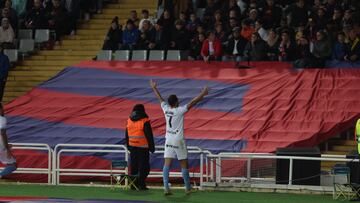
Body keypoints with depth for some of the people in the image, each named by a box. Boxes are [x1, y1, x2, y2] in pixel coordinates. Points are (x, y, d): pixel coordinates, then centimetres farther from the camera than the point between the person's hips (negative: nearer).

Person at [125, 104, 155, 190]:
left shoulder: (129, 121, 6)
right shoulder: (144, 121, -12)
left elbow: (127, 135, 13)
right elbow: (149, 135, -11)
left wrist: (128, 146, 23)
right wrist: (152, 147, -3)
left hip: (132, 147, 5)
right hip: (143, 147, -5)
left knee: (134, 166, 13)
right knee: (144, 166, 0)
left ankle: (133, 184, 15)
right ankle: (141, 184, -4)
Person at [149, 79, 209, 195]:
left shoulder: (166, 109, -1)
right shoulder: (179, 111, -15)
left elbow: (160, 98, 15)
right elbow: (192, 103, -17)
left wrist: (154, 88, 30)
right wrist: (202, 95, -14)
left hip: (168, 141, 5)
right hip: (179, 140, -5)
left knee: (167, 164, -1)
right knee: (184, 165, 6)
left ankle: (166, 188, -9)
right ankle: (187, 188, 14)